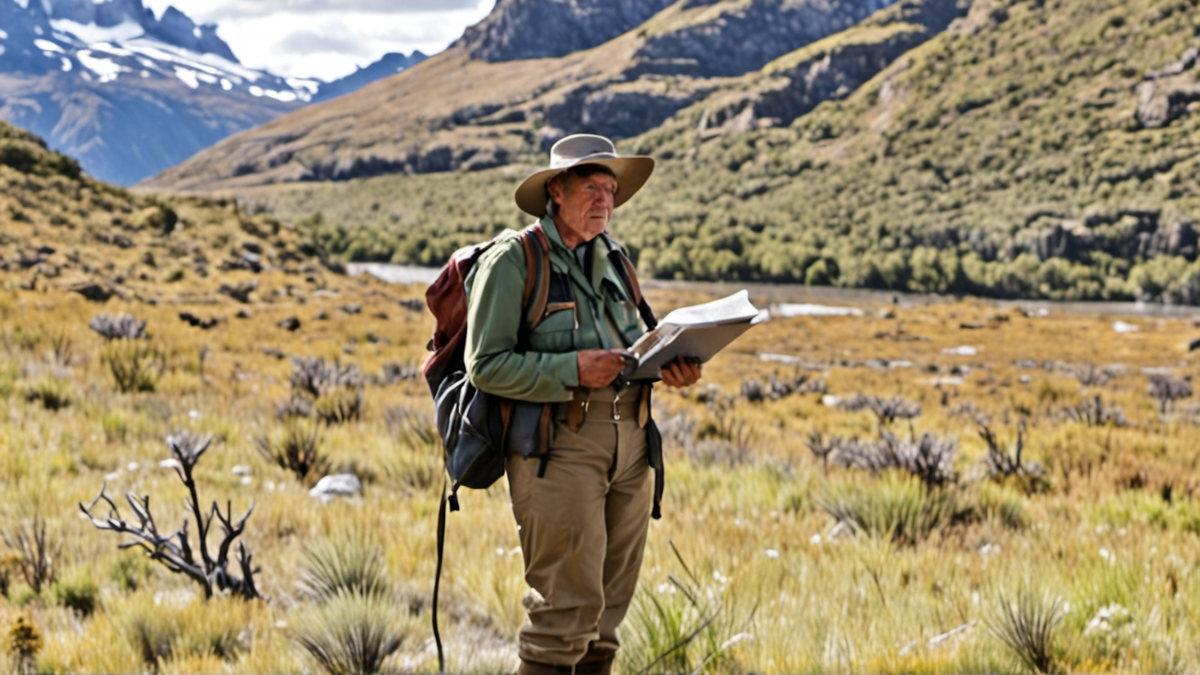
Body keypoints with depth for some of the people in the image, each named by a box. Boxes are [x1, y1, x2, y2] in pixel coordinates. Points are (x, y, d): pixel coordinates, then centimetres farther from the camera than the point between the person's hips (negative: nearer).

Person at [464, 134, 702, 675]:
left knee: (609, 603, 11)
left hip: (629, 441, 7)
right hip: (559, 443, -7)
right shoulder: (513, 260, -5)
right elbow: (486, 365, -11)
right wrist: (573, 370, -20)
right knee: (567, 605, -9)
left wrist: (670, 366, 3)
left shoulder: (610, 258, 17)